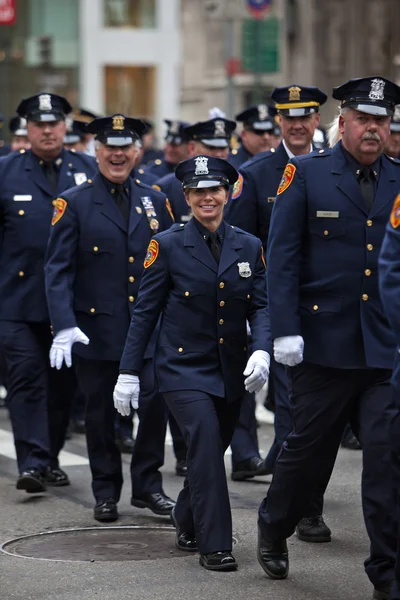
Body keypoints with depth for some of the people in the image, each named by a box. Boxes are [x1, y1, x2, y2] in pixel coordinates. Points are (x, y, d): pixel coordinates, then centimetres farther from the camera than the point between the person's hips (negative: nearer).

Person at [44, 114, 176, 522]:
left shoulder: (155, 201, 10)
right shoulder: (74, 204, -1)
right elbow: (57, 269, -5)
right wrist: (64, 324, -17)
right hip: (97, 330, -2)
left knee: (156, 403, -3)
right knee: (101, 412, 7)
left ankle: (147, 486, 14)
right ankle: (106, 492, 21)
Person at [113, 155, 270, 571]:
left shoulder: (249, 247, 4)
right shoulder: (167, 245, -4)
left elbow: (261, 306, 3)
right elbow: (145, 311, -2)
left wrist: (261, 350, -17)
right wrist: (128, 372, -4)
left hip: (231, 372, 4)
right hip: (183, 366, -4)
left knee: (211, 450, 14)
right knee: (206, 442, -19)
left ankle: (187, 519, 41)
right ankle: (215, 545, -13)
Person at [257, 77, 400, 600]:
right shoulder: (306, 174, -1)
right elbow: (282, 257, -5)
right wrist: (284, 330, -12)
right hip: (323, 345, -2)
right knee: (309, 449, 11)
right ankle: (273, 528, 38)